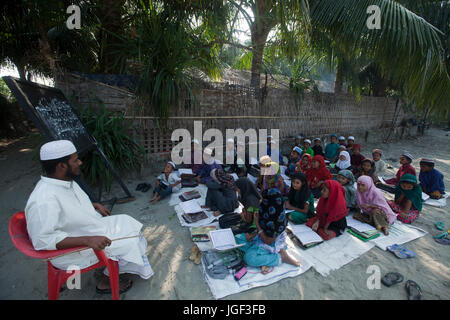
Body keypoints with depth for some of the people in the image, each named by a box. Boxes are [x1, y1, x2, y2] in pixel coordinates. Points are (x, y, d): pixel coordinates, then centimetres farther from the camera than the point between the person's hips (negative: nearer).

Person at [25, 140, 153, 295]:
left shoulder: (66, 181, -4)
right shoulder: (43, 200, -33)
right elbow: (43, 239, -34)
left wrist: (95, 205, 4)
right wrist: (88, 240, -38)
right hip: (71, 249, -9)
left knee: (126, 223, 9)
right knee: (126, 243, -8)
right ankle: (106, 282, 15)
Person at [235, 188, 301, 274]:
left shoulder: (278, 220, -34)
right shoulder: (267, 212, -12)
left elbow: (268, 241, -23)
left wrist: (257, 224, -25)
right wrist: (253, 236, -7)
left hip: (272, 244, -8)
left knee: (249, 258, -26)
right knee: (238, 238, 3)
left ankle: (281, 257, -7)